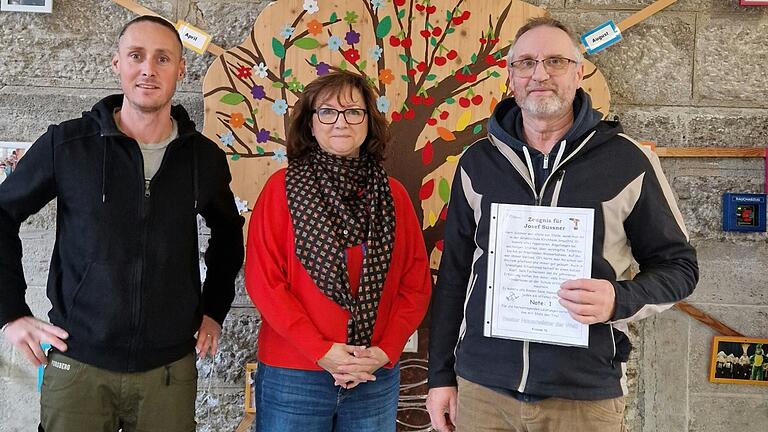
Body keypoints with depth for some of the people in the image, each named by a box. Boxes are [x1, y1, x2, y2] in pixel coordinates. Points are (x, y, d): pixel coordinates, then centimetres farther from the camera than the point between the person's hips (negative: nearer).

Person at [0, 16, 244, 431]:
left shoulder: (205, 157, 1)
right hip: (78, 363, -1)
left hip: (171, 367, 2)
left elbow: (228, 234, 17)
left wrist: (214, 310, 12)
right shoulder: (66, 144, -6)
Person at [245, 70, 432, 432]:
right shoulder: (283, 186, -4)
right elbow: (262, 280, -8)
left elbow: (417, 284, 4)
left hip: (376, 377, 3)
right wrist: (322, 350, -13)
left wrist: (385, 351, -8)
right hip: (292, 375, -2)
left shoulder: (393, 194, 4)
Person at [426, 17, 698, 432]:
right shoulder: (477, 162, 4)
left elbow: (677, 264, 4)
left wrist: (620, 300, -17)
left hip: (587, 394, -1)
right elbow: (454, 274, 8)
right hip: (482, 387, 2)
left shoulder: (627, 160, -3)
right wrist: (441, 375, 8)